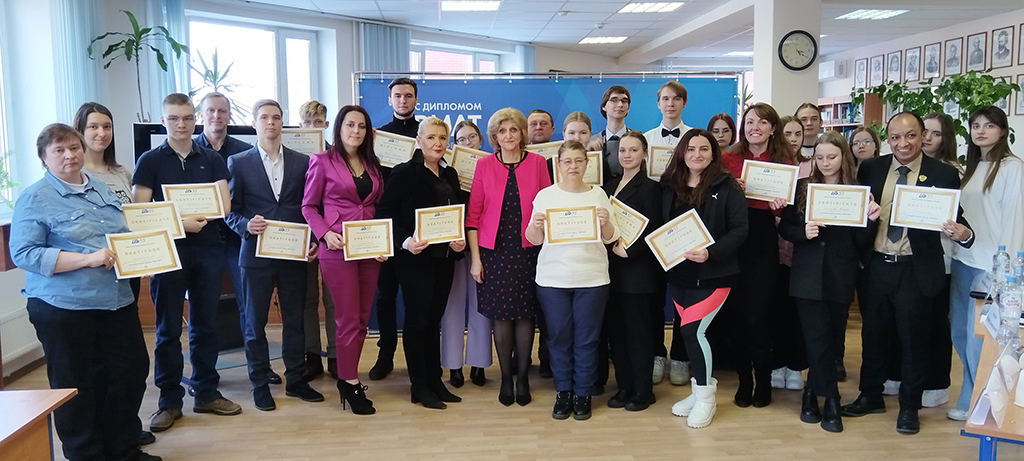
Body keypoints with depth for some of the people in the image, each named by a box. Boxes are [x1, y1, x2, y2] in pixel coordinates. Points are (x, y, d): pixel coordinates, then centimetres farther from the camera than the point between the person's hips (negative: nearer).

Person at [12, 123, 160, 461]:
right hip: (64, 308, -6)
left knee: (131, 372, 11)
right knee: (75, 386, 6)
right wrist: (88, 259, -23)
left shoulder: (102, 190, 12)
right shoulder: (34, 199, -7)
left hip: (118, 301, 6)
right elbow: (24, 254, -15)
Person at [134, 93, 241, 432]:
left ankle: (206, 393, 21)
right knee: (168, 329, 5)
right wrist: (179, 223, -21)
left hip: (207, 251, 2)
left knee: (205, 325, 10)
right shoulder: (150, 161, 2)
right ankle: (169, 400, 15)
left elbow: (224, 206, -3)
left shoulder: (212, 160, 7)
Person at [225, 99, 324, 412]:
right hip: (256, 253, -1)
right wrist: (246, 225, -19)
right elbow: (230, 210, 1)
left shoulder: (302, 162, 7)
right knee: (255, 322, 7)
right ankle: (260, 385, 19)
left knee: (295, 319, 10)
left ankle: (296, 380, 22)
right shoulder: (238, 162, 2)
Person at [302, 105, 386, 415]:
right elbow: (308, 206, 0)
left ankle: (348, 376, 21)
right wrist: (325, 234, -14)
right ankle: (349, 383, 10)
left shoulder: (372, 164, 12)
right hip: (337, 248, -5)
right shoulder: (322, 161, -2)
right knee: (348, 317, -2)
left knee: (362, 317, 9)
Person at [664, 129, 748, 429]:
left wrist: (711, 253, -21)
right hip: (678, 274, 5)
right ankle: (700, 391, 27)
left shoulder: (726, 187, -4)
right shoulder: (669, 186, 7)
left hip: (713, 274, -5)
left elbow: (739, 230, -9)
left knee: (692, 329, -13)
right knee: (691, 332, 10)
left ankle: (705, 397, 5)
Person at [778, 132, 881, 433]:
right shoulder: (803, 188, 4)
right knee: (819, 339, -4)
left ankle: (812, 393, 24)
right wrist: (803, 232, -15)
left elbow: (861, 242, 2)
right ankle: (831, 400, 7)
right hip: (808, 276, -1)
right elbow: (784, 228, 4)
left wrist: (870, 220, -15)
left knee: (831, 339, 8)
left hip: (840, 279, 1)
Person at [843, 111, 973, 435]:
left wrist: (964, 234, -27)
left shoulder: (943, 174, -5)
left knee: (913, 338, 8)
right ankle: (870, 396, 32)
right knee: (873, 333, 15)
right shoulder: (870, 169, 3)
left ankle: (909, 407, 25)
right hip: (875, 266, 3)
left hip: (915, 270, -3)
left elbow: (955, 220, -5)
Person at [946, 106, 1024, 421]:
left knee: (978, 335, -1)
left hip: (990, 264, -7)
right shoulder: (972, 168, 15)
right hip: (962, 259, 7)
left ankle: (973, 403, 12)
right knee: (960, 332, 11)